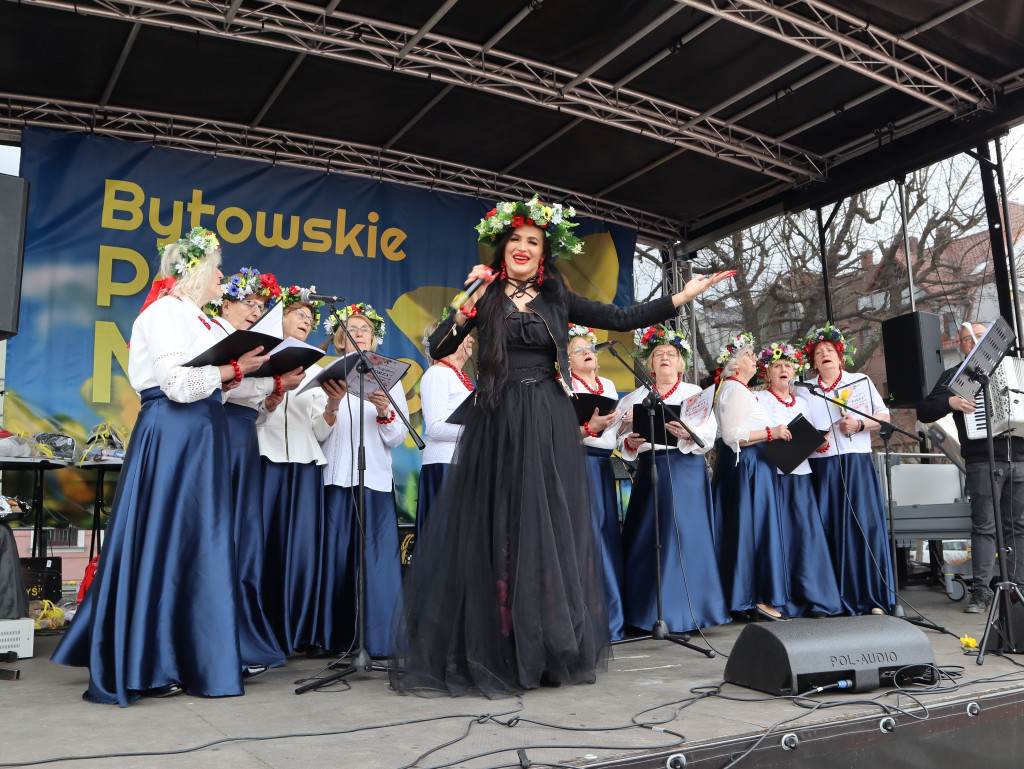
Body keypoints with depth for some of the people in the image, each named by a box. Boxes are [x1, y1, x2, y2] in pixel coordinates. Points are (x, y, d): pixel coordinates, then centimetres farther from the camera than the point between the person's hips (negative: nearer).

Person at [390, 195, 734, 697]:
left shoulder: (556, 299, 12)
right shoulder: (485, 297, 7)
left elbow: (622, 319, 9)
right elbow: (438, 350, -2)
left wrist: (684, 296, 6)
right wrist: (467, 306, -15)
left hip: (550, 427, 2)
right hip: (500, 425, -2)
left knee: (555, 528, 2)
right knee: (501, 531, -1)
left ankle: (555, 651, 13)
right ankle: (501, 655, 9)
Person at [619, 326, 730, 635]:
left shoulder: (695, 393, 11)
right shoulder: (638, 396, 17)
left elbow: (709, 435, -2)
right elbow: (623, 433, 9)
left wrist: (688, 434, -22)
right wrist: (630, 443, -13)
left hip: (687, 469, -2)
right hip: (649, 469, 2)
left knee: (686, 533, -8)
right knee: (647, 537, -1)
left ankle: (686, 611, -1)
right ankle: (649, 609, 7)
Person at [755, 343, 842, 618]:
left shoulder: (802, 402, 22)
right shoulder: (758, 399, 7)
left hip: (800, 474, 4)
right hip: (771, 472, -4)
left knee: (807, 531, -4)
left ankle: (813, 598, 1)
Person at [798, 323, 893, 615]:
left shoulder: (861, 382, 13)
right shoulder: (805, 392, 16)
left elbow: (884, 416, 9)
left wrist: (859, 425, -8)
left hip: (856, 463, -1)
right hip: (821, 467, 1)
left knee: (864, 524, -8)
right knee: (826, 528, -4)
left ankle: (872, 599, -3)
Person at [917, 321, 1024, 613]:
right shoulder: (955, 376, 10)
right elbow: (924, 411, 3)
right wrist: (949, 402, -13)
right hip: (982, 461, -3)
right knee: (984, 526, -5)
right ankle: (981, 589, -3)